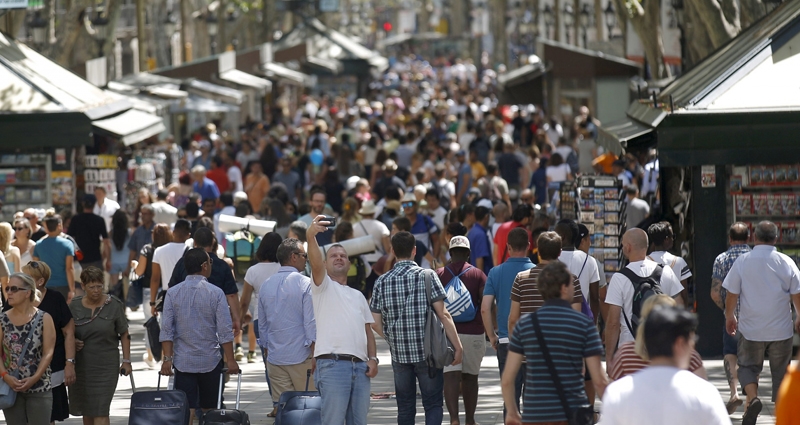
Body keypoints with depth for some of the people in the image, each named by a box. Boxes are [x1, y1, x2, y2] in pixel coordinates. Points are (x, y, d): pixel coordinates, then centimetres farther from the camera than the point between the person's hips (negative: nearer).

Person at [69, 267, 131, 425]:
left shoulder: (114, 305, -3)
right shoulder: (75, 305, 2)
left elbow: (124, 335, 3)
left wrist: (126, 360, -2)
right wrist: (72, 341, -8)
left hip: (106, 365, -3)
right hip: (81, 363, 3)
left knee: (100, 411, -9)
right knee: (86, 411, 11)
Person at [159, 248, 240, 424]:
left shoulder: (173, 293, -1)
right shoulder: (215, 293, -6)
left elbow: (166, 329, -4)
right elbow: (225, 331, -7)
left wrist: (167, 359, -1)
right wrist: (230, 360, -2)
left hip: (183, 362, 1)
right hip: (210, 360, -1)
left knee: (186, 410, -3)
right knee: (209, 409, 12)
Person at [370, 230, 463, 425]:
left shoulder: (382, 282, 2)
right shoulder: (427, 276, -6)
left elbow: (375, 323, 2)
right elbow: (443, 315, -10)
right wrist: (458, 346, -5)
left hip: (399, 353, 3)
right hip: (428, 351, -3)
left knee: (405, 408, 10)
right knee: (433, 405, 2)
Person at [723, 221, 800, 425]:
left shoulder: (742, 261, -7)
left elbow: (731, 294, -3)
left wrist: (729, 317, 14)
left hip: (751, 328, 0)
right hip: (781, 330, 0)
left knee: (748, 366, 15)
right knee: (781, 370, 12)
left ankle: (752, 397, -11)